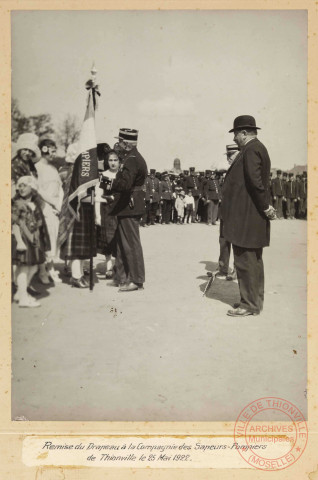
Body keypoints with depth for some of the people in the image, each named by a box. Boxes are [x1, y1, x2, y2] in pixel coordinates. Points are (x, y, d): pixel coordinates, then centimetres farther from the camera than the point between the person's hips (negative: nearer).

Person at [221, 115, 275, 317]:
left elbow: (255, 180, -22)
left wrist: (265, 207, -18)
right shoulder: (258, 148, 19)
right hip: (253, 216, 11)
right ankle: (255, 301, 24)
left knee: (245, 261, -5)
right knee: (253, 260, 15)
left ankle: (250, 305, 2)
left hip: (246, 217, -11)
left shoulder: (251, 149, -14)